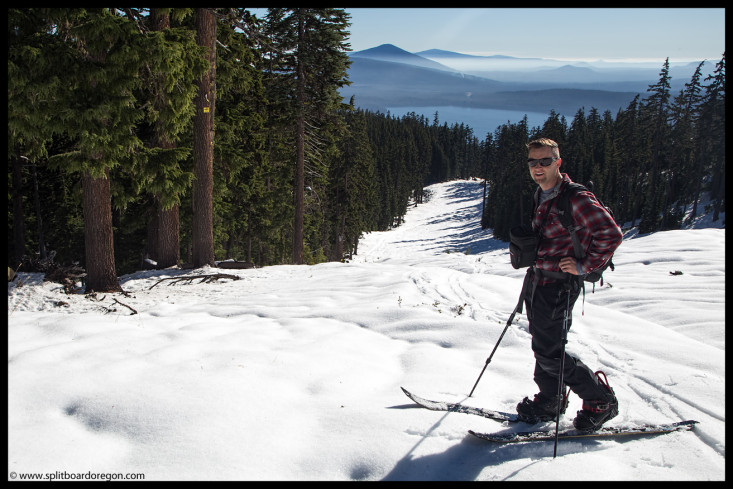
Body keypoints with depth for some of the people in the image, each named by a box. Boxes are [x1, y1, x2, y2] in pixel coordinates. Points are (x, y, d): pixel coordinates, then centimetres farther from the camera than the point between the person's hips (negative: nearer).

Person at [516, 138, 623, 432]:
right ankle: (550, 401, 32)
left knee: (549, 353, -6)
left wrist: (585, 266, -18)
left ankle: (601, 400, 11)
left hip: (559, 284, -9)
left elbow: (611, 234, -21)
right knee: (541, 346, 15)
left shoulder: (575, 198, -18)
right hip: (538, 280, 9)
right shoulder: (540, 197, 10)